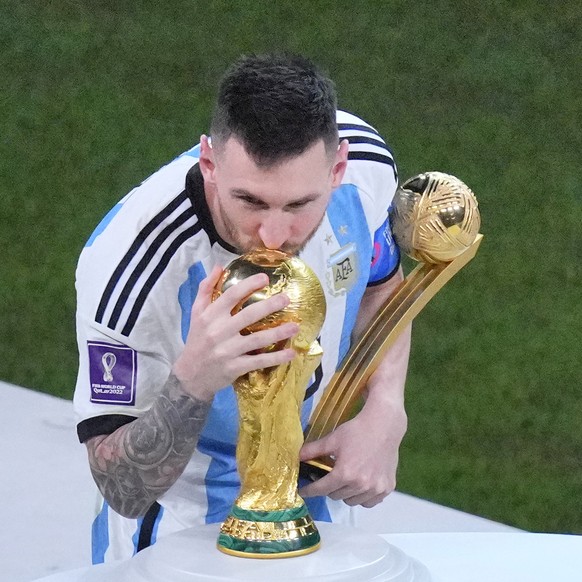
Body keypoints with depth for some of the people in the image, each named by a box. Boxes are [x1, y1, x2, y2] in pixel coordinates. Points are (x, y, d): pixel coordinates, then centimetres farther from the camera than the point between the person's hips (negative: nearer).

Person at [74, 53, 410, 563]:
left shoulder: (366, 165, -22)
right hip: (183, 526, -5)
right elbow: (124, 493, -31)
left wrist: (385, 412, -14)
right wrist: (192, 382, -48)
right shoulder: (130, 262, -37)